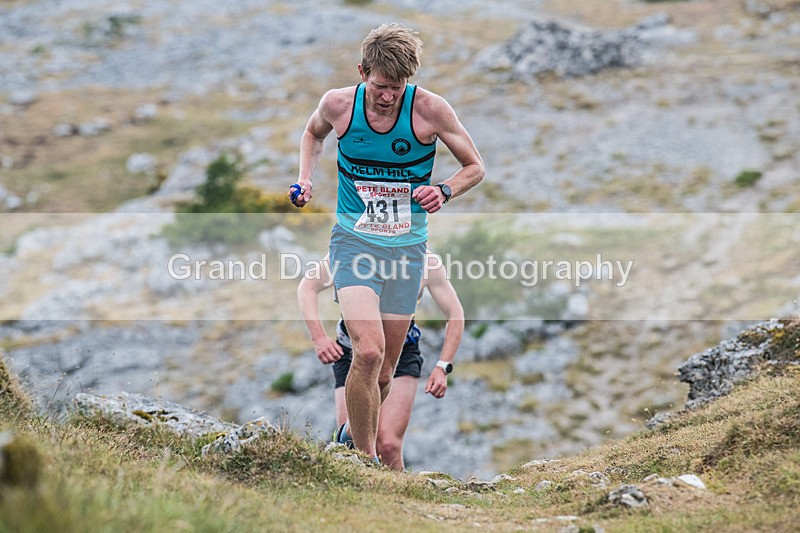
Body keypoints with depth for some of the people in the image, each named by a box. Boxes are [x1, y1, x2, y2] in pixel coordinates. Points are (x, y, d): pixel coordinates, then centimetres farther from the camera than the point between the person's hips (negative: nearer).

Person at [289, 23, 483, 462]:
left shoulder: (429, 109, -10)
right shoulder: (338, 104, -6)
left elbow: (474, 167, 3)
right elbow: (313, 133, 20)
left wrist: (443, 191, -16)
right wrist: (305, 178, 2)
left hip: (407, 247, 1)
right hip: (353, 240, -1)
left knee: (384, 374, 6)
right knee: (368, 352, -24)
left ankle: (359, 444, 32)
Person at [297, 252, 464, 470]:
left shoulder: (427, 261, -15)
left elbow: (455, 315, -3)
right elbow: (308, 287, -3)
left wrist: (442, 367, -11)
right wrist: (318, 337, -17)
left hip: (401, 356, -1)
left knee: (388, 445, -20)